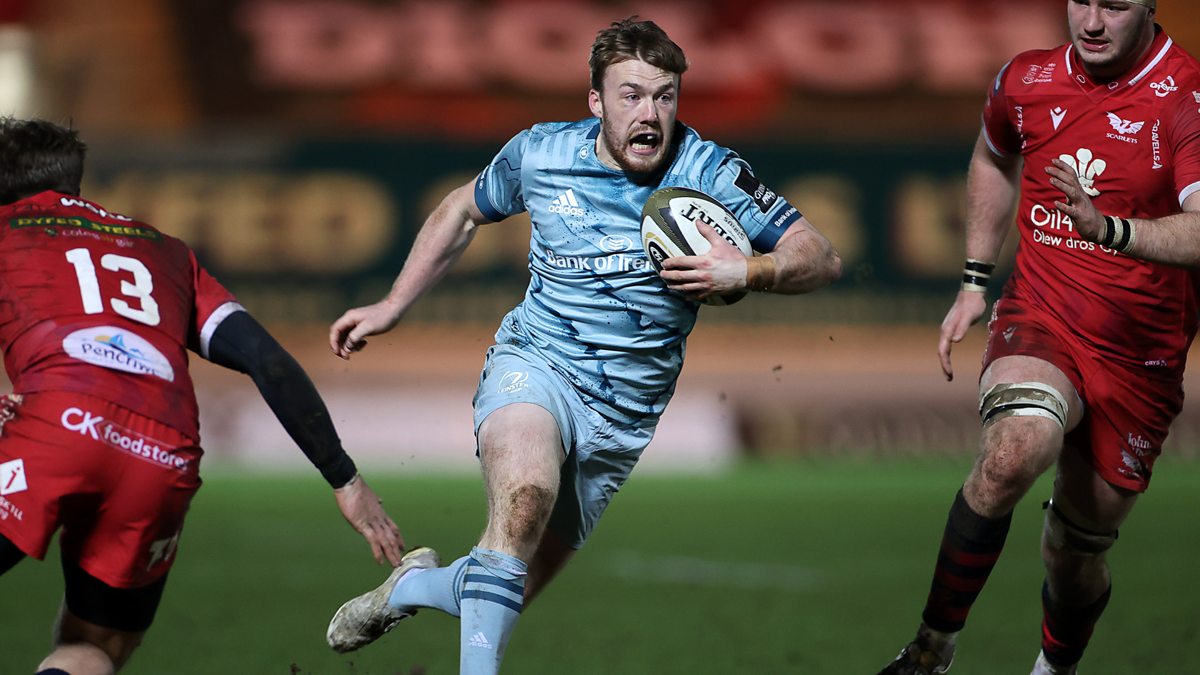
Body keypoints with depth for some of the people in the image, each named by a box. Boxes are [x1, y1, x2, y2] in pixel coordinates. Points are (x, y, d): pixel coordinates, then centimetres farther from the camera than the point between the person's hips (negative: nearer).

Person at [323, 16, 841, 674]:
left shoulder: (708, 172, -8)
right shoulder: (539, 153, -2)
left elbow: (821, 257, -8)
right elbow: (462, 211, 18)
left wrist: (747, 271, -28)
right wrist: (391, 306, 17)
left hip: (632, 415, 1)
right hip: (536, 368, -1)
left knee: (514, 592, 7)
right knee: (526, 487, -37)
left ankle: (421, 583, 39)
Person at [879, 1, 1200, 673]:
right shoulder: (1027, 81, 2)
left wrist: (1111, 229, -46)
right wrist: (975, 282, 21)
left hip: (1140, 358, -1)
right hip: (1039, 319, 1)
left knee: (1080, 549, 9)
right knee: (1015, 450, -32)